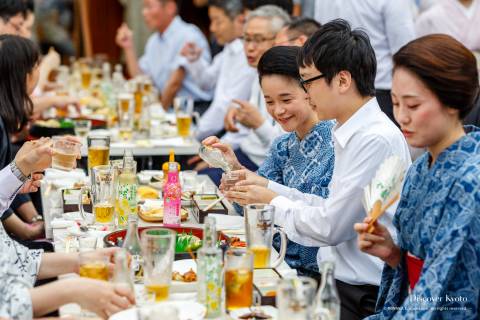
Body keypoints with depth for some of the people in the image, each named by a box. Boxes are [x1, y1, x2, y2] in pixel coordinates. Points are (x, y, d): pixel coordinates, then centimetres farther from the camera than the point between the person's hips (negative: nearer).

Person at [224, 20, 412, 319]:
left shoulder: (377, 140, -19)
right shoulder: (353, 133, 9)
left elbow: (329, 228, -18)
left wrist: (274, 201, -3)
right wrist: (268, 188, 11)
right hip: (336, 279, 8)